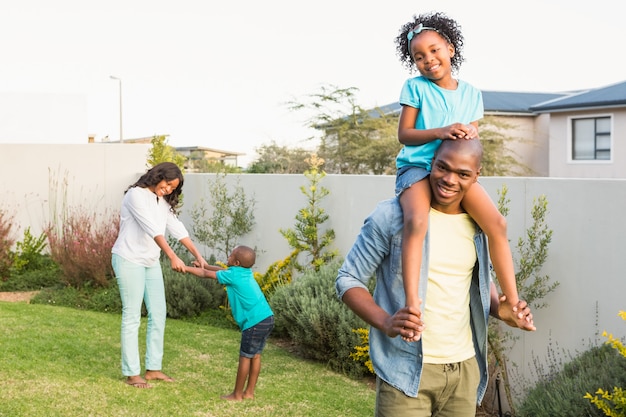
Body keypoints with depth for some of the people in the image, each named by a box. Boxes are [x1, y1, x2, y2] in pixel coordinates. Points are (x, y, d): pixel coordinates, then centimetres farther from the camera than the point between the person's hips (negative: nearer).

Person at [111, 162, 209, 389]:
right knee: (132, 317, -5)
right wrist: (172, 257, -34)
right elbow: (153, 229, -26)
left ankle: (153, 368, 16)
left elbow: (178, 229, 5)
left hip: (151, 262, 8)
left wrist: (198, 255, -6)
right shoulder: (136, 195, -15)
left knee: (158, 314, 7)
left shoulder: (164, 202, 11)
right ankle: (132, 374, 1)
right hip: (129, 260, -8)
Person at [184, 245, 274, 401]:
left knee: (245, 357, 1)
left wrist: (186, 268, 17)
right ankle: (249, 392, 22)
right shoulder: (246, 272, 15)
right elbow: (222, 271, 34)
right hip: (267, 318, 9)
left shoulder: (233, 274, -7)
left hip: (255, 322, -9)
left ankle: (237, 394, 9)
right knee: (255, 356, 14)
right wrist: (205, 265, 40)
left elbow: (206, 274, 5)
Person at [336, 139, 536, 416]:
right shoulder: (392, 216, -10)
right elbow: (348, 280, -6)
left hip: (465, 369, 5)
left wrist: (500, 310, -2)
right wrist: (385, 322, -24)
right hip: (406, 371, -5)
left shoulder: (477, 223, 5)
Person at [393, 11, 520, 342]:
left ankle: (512, 303, -9)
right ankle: (412, 304, -37)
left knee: (496, 223, -17)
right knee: (417, 222, -34)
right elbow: (403, 133, -2)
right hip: (416, 167, -3)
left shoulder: (471, 93, 13)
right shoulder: (415, 87, 3)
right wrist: (440, 132, -19)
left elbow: (473, 135, 13)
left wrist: (471, 136, -13)